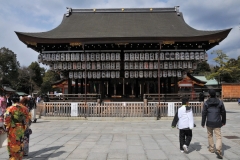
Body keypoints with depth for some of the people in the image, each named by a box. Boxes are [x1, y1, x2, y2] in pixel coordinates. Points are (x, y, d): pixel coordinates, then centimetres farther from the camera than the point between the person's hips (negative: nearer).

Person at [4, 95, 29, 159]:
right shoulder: (24, 108, -1)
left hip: (12, 129, -3)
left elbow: (7, 120, -11)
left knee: (12, 144, 7)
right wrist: (24, 126, 15)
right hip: (21, 129, 4)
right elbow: (27, 119, 4)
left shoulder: (9, 109, -11)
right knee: (20, 143, 15)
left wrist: (7, 127, 2)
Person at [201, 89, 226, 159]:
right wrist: (223, 121, 19)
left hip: (209, 122, 0)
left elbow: (204, 114, -5)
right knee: (218, 136, 0)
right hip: (217, 123, 0)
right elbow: (223, 113, 6)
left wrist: (203, 123, 4)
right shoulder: (220, 102, -1)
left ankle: (211, 149, 30)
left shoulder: (206, 103, -5)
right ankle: (218, 150, -18)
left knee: (210, 135, 19)